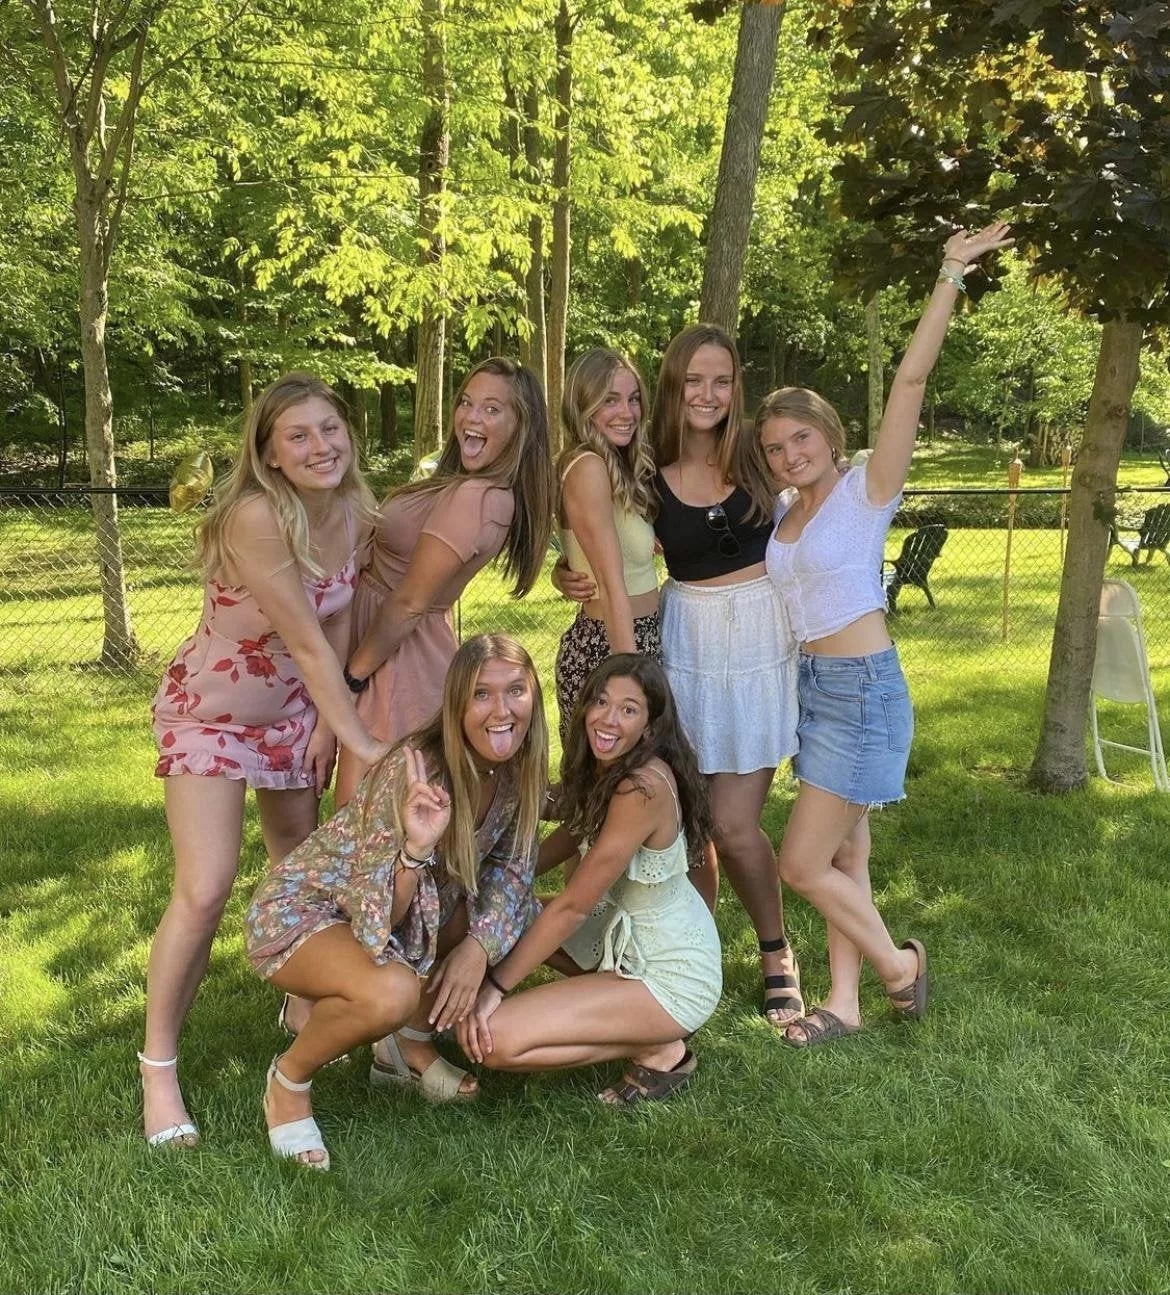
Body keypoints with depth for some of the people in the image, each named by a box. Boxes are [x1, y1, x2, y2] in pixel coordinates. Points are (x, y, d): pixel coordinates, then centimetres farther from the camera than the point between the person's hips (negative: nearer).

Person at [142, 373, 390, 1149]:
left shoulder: (354, 511, -12)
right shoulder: (256, 517, -32)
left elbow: (338, 622, -2)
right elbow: (307, 643, -30)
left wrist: (327, 722, -4)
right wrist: (362, 742, -27)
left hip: (297, 709, 6)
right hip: (211, 712, -6)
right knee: (205, 891, -14)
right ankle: (159, 1069, 4)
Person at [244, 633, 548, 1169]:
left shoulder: (514, 769, -9)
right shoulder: (416, 772, -31)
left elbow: (510, 869, -1)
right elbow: (376, 918, -30)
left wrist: (479, 945, -19)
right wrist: (416, 848, -49)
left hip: (393, 912, 7)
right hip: (299, 909, -7)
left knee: (515, 921, -7)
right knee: (392, 992, -35)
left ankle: (411, 1047, 13)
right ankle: (288, 1078, -3)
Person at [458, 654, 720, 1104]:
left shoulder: (644, 787, -27)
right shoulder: (607, 769, 0)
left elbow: (573, 906, -23)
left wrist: (495, 984, -16)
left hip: (672, 977, -9)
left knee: (492, 1038, -19)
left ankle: (659, 1050, -2)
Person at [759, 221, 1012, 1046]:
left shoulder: (867, 491, -10)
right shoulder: (783, 510, 8)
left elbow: (911, 380, -19)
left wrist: (950, 278, -23)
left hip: (864, 690, -7)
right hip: (811, 686, 7)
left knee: (804, 865, -5)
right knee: (843, 856, 14)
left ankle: (899, 963, 18)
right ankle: (844, 1003, 25)